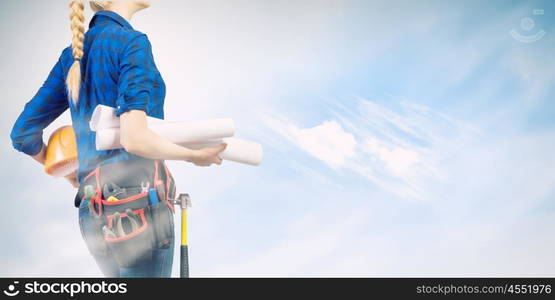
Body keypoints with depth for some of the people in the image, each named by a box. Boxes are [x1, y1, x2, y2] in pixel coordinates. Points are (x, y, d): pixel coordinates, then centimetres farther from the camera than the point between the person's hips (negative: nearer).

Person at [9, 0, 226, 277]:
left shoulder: (73, 54, 14)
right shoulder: (132, 42, -9)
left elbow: (23, 134, 17)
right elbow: (134, 138, -22)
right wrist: (195, 156, -7)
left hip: (94, 211, 8)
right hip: (138, 204, -8)